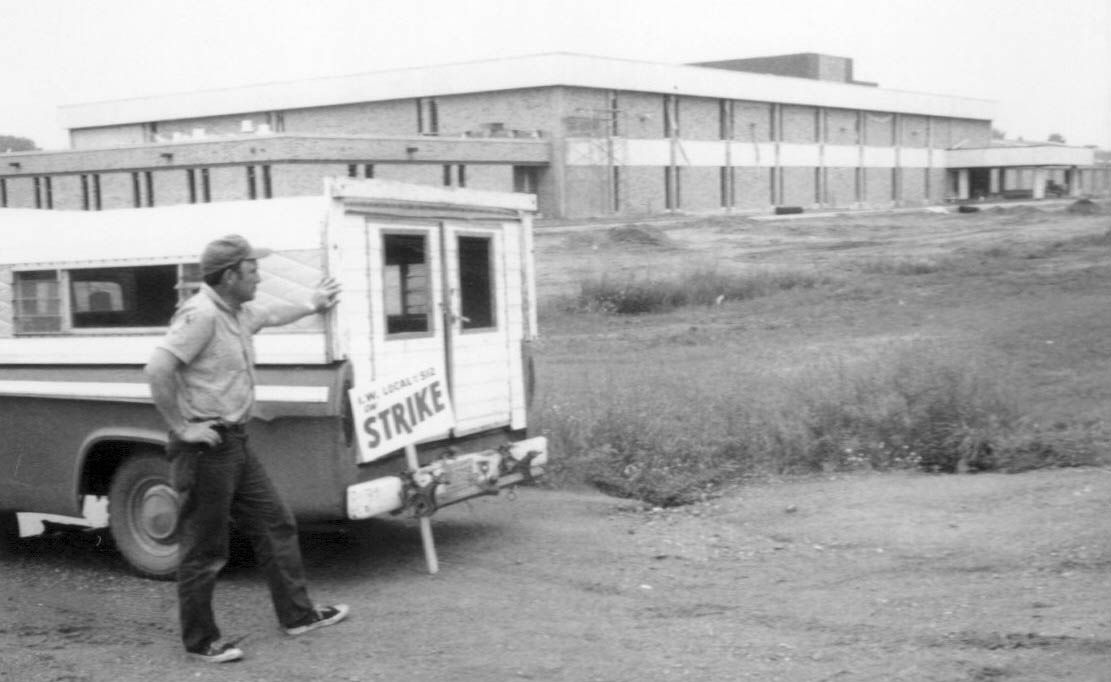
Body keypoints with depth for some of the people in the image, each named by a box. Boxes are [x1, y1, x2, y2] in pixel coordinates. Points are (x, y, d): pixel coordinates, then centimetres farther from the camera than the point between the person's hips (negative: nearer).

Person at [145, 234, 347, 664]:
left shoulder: (237, 312, 11)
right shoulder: (201, 315, -20)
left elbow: (271, 315, 35)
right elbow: (157, 369, -29)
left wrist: (312, 306, 47)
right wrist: (182, 427, -22)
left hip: (235, 443, 10)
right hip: (206, 449, -10)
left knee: (275, 524, 16)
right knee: (204, 550, 1)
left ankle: (298, 615, 26)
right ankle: (200, 641, 14)